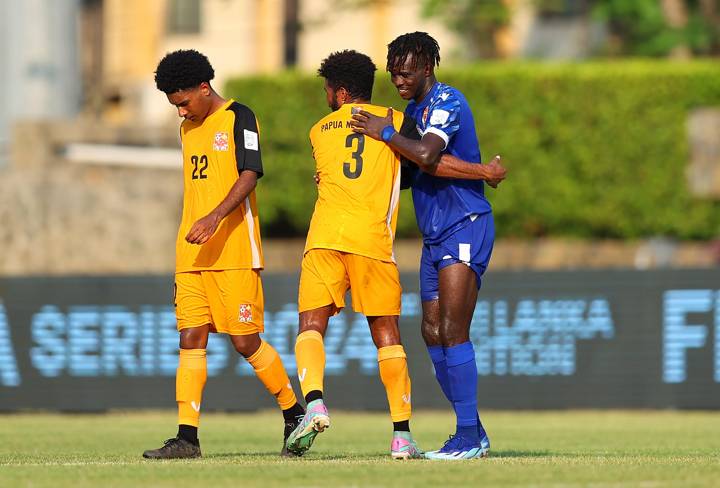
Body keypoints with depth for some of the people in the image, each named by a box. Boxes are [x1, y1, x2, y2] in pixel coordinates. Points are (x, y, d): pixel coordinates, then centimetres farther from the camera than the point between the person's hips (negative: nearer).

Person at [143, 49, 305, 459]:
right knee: (191, 339, -2)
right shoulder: (188, 129, 19)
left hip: (234, 252, -7)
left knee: (246, 340, -5)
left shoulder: (238, 118, -4)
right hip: (192, 255, 7)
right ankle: (187, 438, -5)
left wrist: (215, 218, -28)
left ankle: (295, 414, 14)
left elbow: (249, 176, -15)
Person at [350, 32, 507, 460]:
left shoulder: (446, 102, -11)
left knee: (452, 332, -15)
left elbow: (426, 156, -26)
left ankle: (468, 436, -14)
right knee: (433, 333, 5)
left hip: (466, 228, -9)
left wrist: (385, 133, -14)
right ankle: (474, 434, 11)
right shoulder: (415, 110, 17)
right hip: (435, 235, 9)